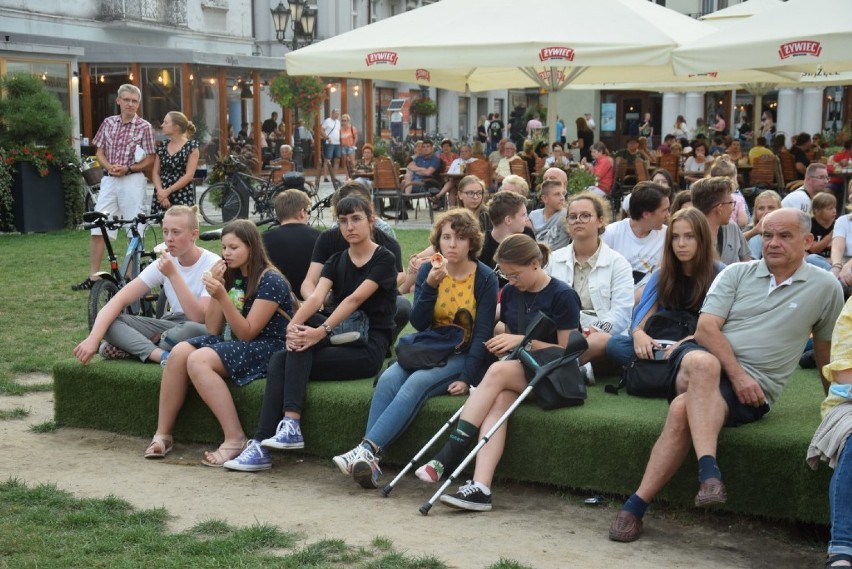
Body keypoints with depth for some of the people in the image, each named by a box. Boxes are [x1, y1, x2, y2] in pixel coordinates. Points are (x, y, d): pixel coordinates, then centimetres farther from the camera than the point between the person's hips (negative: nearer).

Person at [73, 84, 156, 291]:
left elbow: (150, 159, -2)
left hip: (132, 180, -4)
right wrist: (109, 166, -8)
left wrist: (127, 168, -14)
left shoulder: (144, 127, -3)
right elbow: (99, 153, 12)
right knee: (97, 230, 1)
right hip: (109, 180, 4)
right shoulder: (108, 123, 9)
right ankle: (93, 277, 6)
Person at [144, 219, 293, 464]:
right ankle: (162, 435, -12)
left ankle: (235, 440, -28)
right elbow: (213, 329, 7)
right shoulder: (232, 277, 12)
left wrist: (222, 297, -26)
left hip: (266, 349, -8)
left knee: (198, 360, -28)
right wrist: (215, 292, -7)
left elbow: (247, 333, -17)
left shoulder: (270, 281, -11)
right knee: (179, 353, -16)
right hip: (232, 342, 8)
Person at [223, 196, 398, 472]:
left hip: (368, 348, -5)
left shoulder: (383, 260, -4)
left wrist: (322, 331, -31)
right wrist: (294, 324, -26)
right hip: (339, 342, 5)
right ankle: (260, 447, -26)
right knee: (279, 359, -20)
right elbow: (316, 296, -5)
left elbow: (355, 299, -18)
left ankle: (291, 425, -28)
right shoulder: (336, 261, 13)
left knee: (301, 348, -26)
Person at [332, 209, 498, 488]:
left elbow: (483, 333, -7)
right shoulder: (427, 271, 6)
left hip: (463, 357, -4)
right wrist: (430, 285, -17)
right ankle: (368, 463, -36)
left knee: (417, 382, -32)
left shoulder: (485, 278, -3)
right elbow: (418, 323, -2)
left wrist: (466, 378, -16)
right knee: (388, 379, -26)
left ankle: (368, 450, -39)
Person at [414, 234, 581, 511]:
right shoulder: (510, 293, 14)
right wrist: (500, 343, 0)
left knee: (498, 372, -33)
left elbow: (567, 351, -8)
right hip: (516, 371, 5)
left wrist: (523, 341, -14)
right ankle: (480, 487, -48)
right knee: (499, 400, -31)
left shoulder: (562, 296, -6)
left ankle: (449, 456, -33)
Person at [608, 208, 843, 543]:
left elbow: (824, 347, 22)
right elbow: (706, 329, -1)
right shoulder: (737, 273, 10)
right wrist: (736, 373, -13)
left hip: (753, 388, -1)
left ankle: (636, 506, -32)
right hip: (698, 363, 2)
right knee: (703, 362, -39)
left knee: (683, 409, -32)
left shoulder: (825, 287, 9)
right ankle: (708, 472, -47)